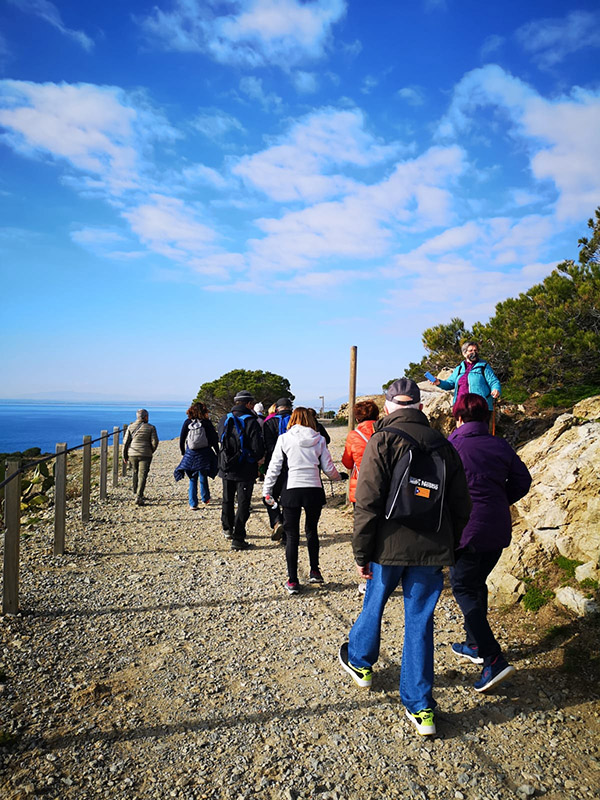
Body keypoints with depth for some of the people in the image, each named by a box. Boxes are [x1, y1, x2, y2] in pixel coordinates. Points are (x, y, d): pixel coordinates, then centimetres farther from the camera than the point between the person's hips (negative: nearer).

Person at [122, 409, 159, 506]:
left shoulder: (130, 427, 3)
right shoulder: (150, 427, -3)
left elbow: (126, 442, 2)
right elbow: (154, 442, -4)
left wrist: (124, 455, 9)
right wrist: (151, 452, 14)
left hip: (132, 454, 3)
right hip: (145, 455, -3)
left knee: (136, 472, 23)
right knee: (142, 476, -4)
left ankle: (136, 493, 31)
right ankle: (139, 497, -13)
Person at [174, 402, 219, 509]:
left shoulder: (187, 423, -1)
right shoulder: (207, 423, -6)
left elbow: (182, 439, 4)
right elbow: (214, 440, -4)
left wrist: (183, 452, 16)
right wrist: (217, 453, 6)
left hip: (190, 455, 1)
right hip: (204, 454, -1)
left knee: (193, 479, 9)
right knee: (203, 477, 15)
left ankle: (193, 504, 6)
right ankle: (205, 499, 28)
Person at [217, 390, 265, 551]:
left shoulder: (224, 420, 1)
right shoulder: (251, 422, -15)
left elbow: (220, 441, 11)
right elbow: (258, 449, -15)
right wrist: (256, 459, 5)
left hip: (226, 469, 5)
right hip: (245, 470, -5)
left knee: (227, 500, 22)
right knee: (243, 504, 3)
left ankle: (228, 529, 40)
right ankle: (238, 539, 2)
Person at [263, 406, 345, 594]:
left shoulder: (284, 439, 0)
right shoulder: (318, 439, 4)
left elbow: (274, 467, 0)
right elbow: (329, 468, 6)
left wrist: (267, 490, 10)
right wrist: (339, 477, 26)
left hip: (292, 490, -2)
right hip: (314, 489, 2)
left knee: (292, 536, 6)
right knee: (312, 531, 21)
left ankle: (293, 581, 9)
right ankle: (315, 572, 28)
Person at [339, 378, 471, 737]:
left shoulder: (382, 441, -10)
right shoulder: (443, 445, 5)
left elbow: (368, 503, -15)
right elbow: (461, 506, 9)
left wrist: (362, 553, -7)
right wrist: (449, 548, 19)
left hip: (390, 546, -3)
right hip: (433, 550, 3)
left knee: (374, 604, 20)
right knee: (420, 622, 12)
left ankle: (360, 662, 45)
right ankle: (421, 708, 19)